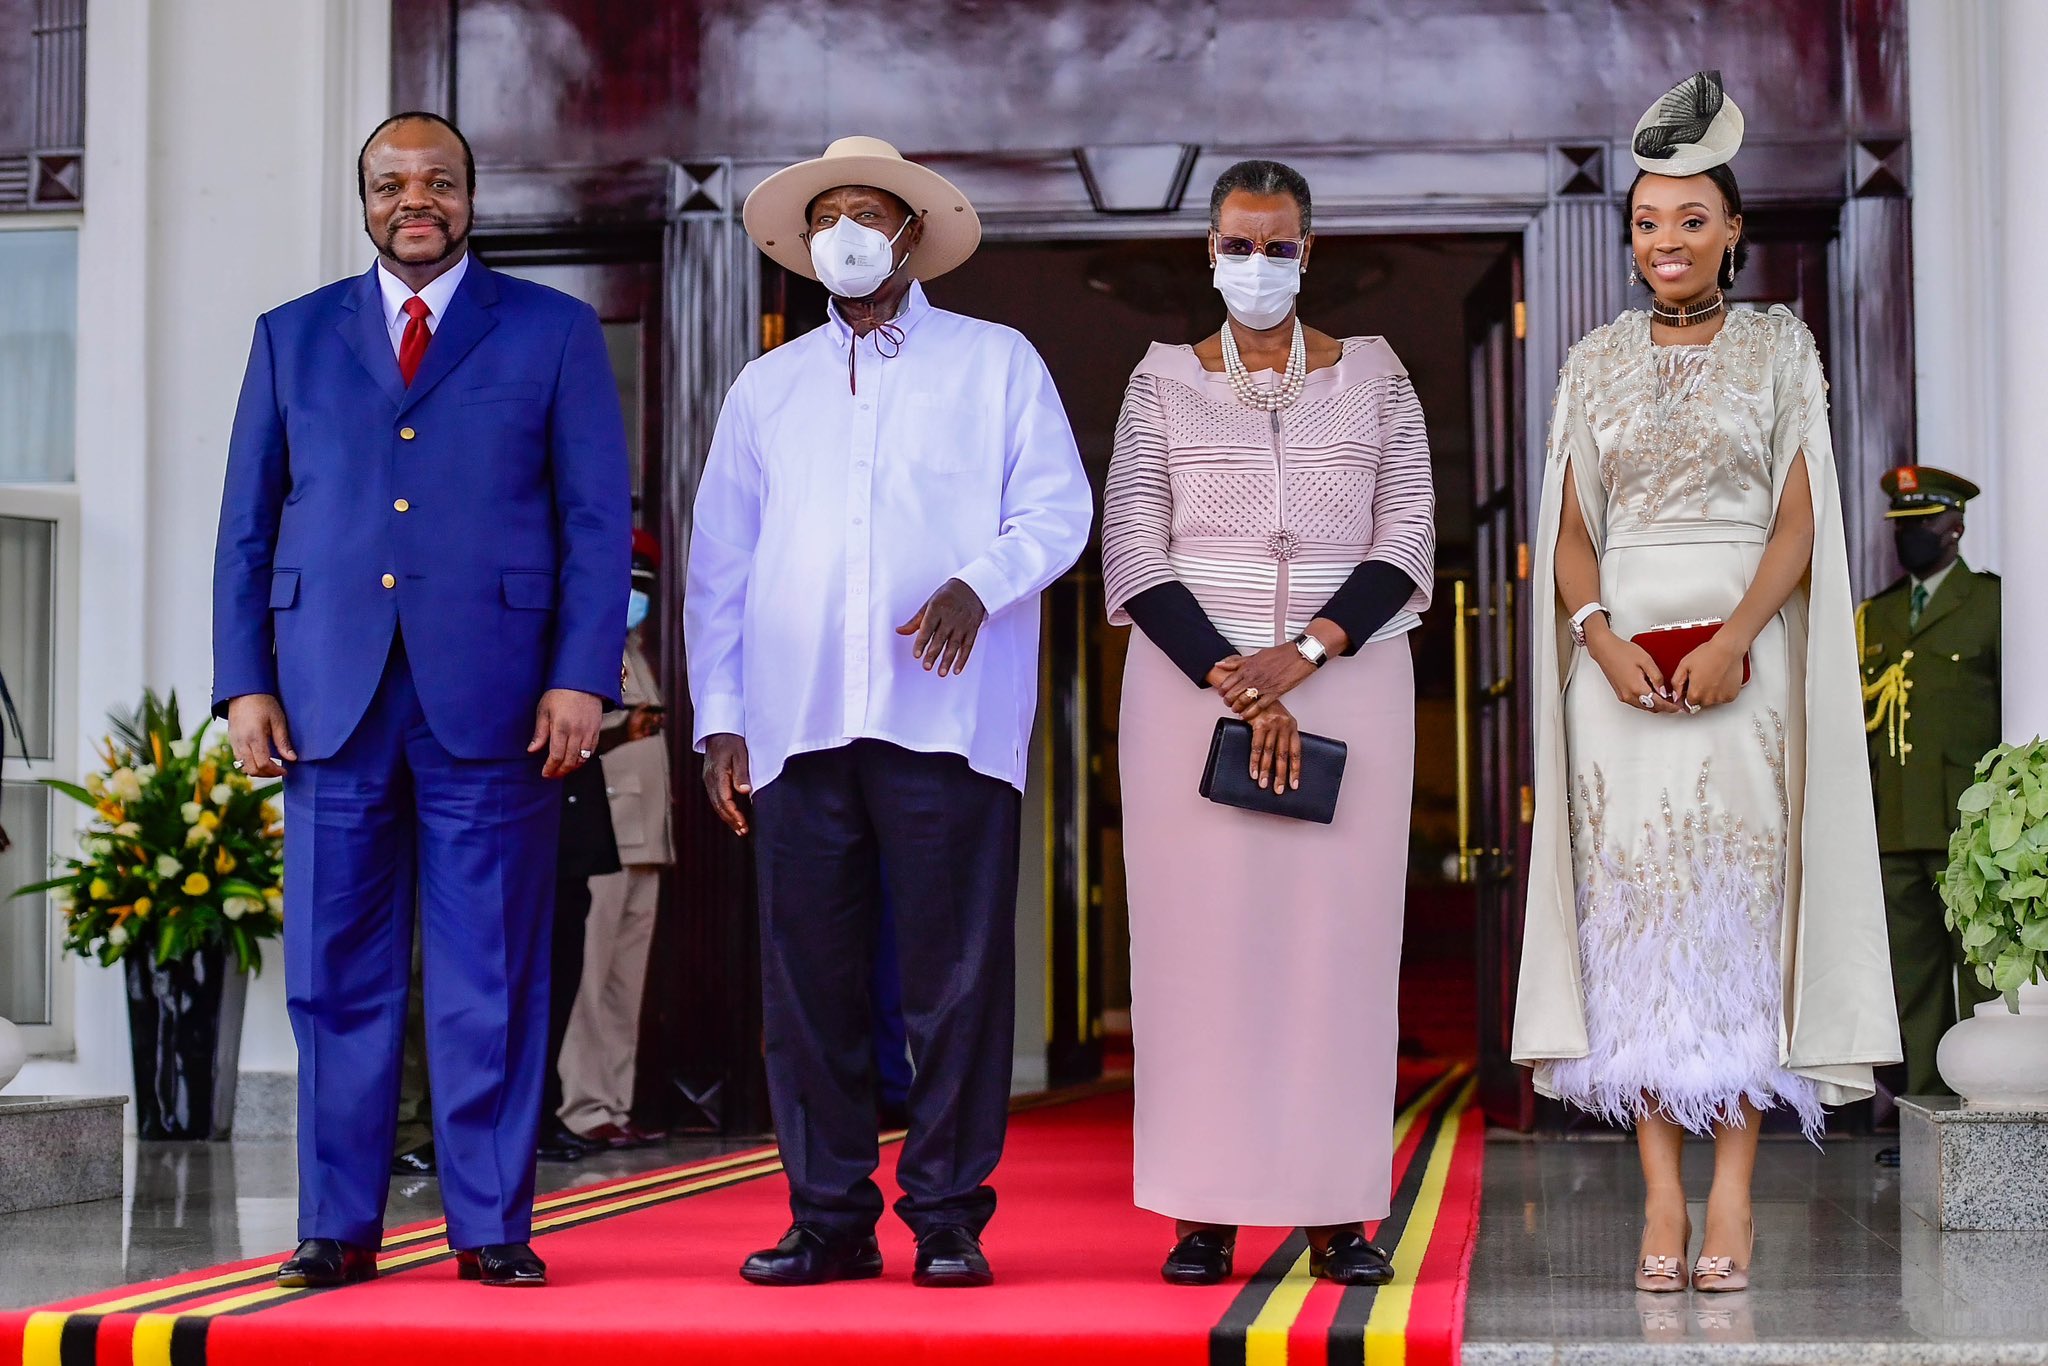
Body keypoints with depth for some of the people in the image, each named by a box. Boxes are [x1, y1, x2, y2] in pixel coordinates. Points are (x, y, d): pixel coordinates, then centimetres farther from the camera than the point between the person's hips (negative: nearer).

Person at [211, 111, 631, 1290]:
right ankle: (340, 1225, 11)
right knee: (338, 979, 3)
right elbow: (248, 527, 13)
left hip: (492, 702, -2)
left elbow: (599, 521, 4)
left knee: (493, 982, 0)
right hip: (331, 701, 2)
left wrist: (582, 677, -6)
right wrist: (246, 682, 2)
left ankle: (492, 1225, 8)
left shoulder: (554, 333, 9)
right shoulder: (294, 337, 16)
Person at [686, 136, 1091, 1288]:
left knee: (958, 973, -4)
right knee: (810, 977, 1)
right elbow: (719, 564, 16)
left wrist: (978, 583, -16)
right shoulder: (766, 389, 19)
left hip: (947, 716, -3)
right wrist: (720, 716, 7)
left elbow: (1058, 507, 3)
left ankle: (948, 1216, 3)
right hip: (798, 722, 3)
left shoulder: (997, 364, 11)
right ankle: (829, 1216, 9)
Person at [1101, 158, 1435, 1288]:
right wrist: (1235, 683, -11)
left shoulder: (1373, 376, 10)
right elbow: (1134, 555, 1)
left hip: (1348, 677, 0)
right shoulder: (1163, 382, 9)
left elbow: (1408, 543, 3)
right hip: (1190, 675, 0)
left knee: (1338, 930, -3)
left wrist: (1303, 655, -12)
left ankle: (1337, 1215, 1)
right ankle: (1205, 1214, 0)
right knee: (1201, 932, -4)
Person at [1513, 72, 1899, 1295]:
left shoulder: (1779, 346, 7)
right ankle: (1662, 1201, -1)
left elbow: (1800, 518, 0)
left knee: (1736, 899, -6)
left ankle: (1732, 1196, -4)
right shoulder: (1596, 364, 13)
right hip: (1621, 659, 2)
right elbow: (1571, 531, 9)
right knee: (1634, 905, -3)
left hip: (1744, 656, -2)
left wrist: (1735, 638, -15)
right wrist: (1604, 637, -9)